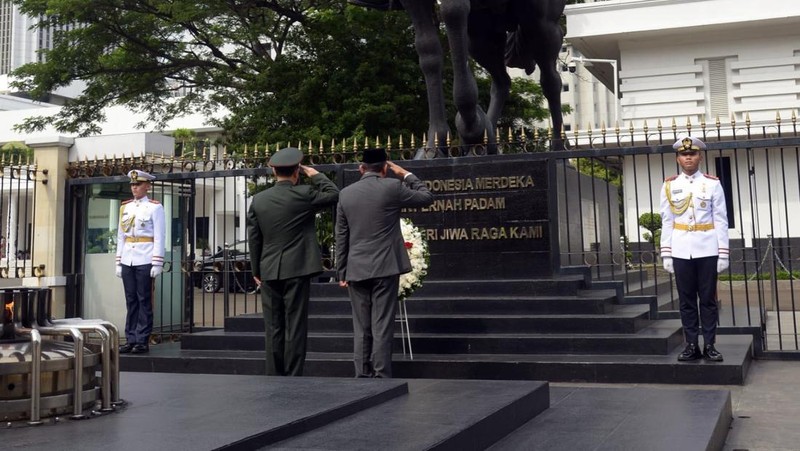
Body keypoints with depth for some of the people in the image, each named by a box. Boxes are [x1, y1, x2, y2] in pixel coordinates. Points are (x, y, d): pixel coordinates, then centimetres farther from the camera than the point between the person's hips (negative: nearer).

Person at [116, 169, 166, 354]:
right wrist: (118, 262, 12)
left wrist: (157, 264, -12)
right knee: (131, 301, 6)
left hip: (145, 261, -5)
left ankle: (143, 341, 3)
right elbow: (120, 236, 16)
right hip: (127, 261, 5)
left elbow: (159, 237, -6)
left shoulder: (155, 207, -2)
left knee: (144, 301, -1)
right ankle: (131, 339, 10)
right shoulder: (125, 207, 14)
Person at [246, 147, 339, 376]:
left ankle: (274, 377, 12)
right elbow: (334, 194, 6)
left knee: (273, 329, 9)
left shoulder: (258, 199, 3)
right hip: (297, 270, -3)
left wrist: (256, 271, 15)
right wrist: (315, 175, 12)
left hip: (269, 272, 4)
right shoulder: (304, 195, -8)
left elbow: (253, 238, 7)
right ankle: (293, 377, 2)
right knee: (295, 327, 1)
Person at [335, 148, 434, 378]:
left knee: (361, 329, 8)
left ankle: (362, 377, 10)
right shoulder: (392, 187, -5)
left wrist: (341, 273, 13)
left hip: (356, 270, 3)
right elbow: (426, 197, 8)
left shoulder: (346, 193, 6)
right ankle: (381, 377, -1)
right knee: (382, 327, -1)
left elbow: (341, 237, 8)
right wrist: (406, 175, 18)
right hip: (385, 268, -3)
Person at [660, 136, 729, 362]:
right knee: (686, 300, 5)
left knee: (708, 299, 3)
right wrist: (666, 255, 0)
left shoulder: (712, 184, 2)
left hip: (707, 250, -1)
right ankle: (692, 345, 11)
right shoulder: (669, 186, 5)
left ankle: (710, 345, 10)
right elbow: (666, 222, 5)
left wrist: (723, 253, -4)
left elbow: (721, 221, 1)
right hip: (681, 251, 1)